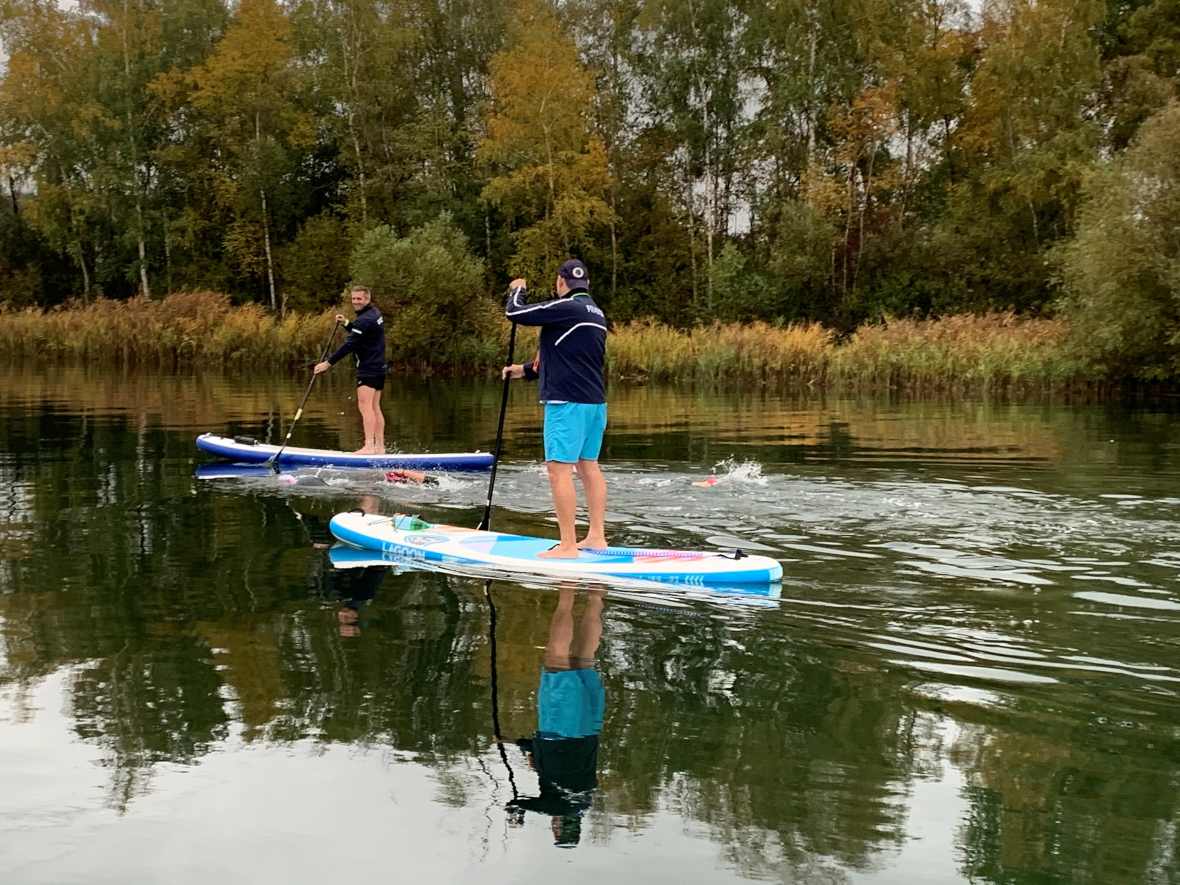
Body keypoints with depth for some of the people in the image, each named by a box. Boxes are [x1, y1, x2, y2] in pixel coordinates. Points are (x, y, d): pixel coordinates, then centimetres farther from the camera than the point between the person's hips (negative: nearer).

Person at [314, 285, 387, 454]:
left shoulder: (365, 319, -16)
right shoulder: (375, 313, 15)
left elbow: (349, 345, -23)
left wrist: (328, 363, -23)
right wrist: (346, 324, 19)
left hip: (368, 369, -10)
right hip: (379, 368, 10)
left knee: (365, 406, -13)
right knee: (375, 408, 10)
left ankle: (369, 446, -19)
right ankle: (379, 447, 10)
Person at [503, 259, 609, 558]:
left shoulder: (566, 308, -12)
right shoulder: (597, 313, 17)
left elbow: (514, 312, -13)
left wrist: (517, 290, 9)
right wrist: (526, 370, 31)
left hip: (567, 402, -9)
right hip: (595, 401, 9)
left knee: (559, 468, -8)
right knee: (589, 466, 13)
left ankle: (568, 545, -10)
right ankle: (596, 536, 16)